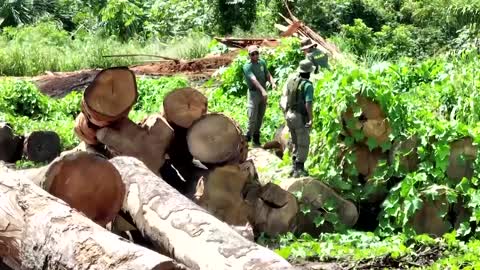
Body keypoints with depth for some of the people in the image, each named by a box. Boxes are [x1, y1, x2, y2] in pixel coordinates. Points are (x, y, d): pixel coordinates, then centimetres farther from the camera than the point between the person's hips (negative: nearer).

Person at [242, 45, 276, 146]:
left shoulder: (262, 62, 5)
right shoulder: (247, 67, -17)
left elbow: (267, 74, 6)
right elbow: (254, 80, -30)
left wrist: (272, 83, -17)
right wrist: (263, 91, -43)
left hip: (263, 93, 6)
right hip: (254, 93, -6)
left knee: (260, 116, 12)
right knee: (252, 117, -9)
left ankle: (256, 137, 23)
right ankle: (248, 137, 3)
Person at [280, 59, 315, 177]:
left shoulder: (291, 80, 4)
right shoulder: (308, 85, -16)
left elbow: (284, 96, 8)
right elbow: (308, 104, -23)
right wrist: (311, 119, -18)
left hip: (289, 114, 7)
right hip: (301, 117, -7)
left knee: (296, 143, 20)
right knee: (303, 144, 2)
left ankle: (294, 167, 23)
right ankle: (299, 170, 2)